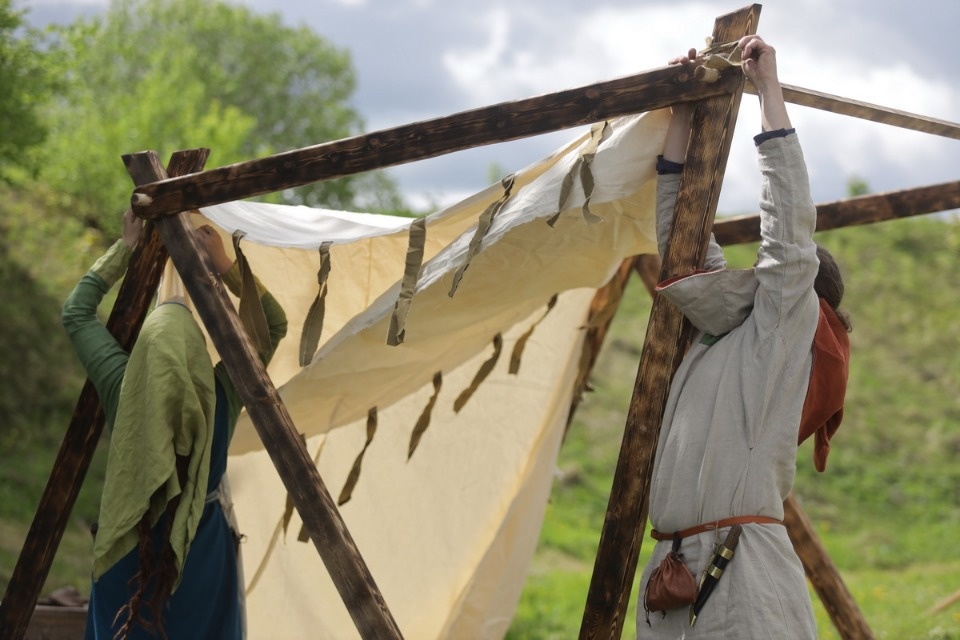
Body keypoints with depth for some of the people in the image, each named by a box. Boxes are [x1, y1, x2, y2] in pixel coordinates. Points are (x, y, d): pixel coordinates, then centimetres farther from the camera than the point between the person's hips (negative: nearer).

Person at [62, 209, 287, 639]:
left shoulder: (120, 388, -11)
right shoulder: (221, 394, -13)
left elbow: (76, 312, 5)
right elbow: (275, 323, 0)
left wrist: (124, 249, 8)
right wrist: (224, 266, -7)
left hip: (128, 553, 1)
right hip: (201, 552, -1)